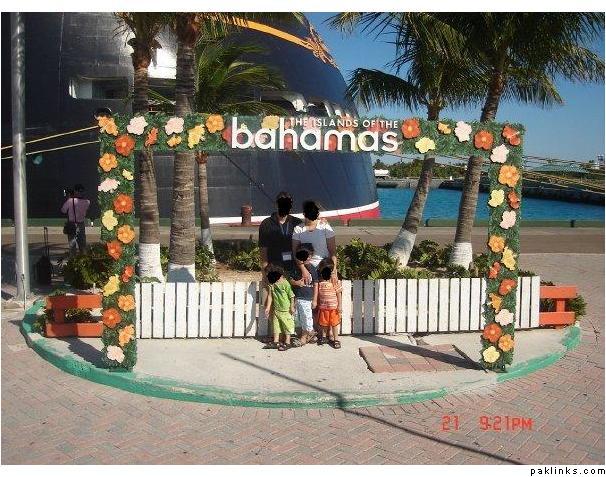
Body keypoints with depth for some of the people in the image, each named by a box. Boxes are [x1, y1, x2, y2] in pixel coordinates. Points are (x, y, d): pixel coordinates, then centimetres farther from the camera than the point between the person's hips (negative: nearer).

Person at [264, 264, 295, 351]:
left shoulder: (285, 284, -18)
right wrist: (268, 307, 4)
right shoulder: (272, 284, -1)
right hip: (276, 309, 6)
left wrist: (292, 307, -11)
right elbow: (270, 296, 6)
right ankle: (276, 342, 21)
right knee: (275, 325, 12)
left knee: (287, 326, 5)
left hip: (285, 310, -6)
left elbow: (291, 296, -13)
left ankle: (287, 343, 13)